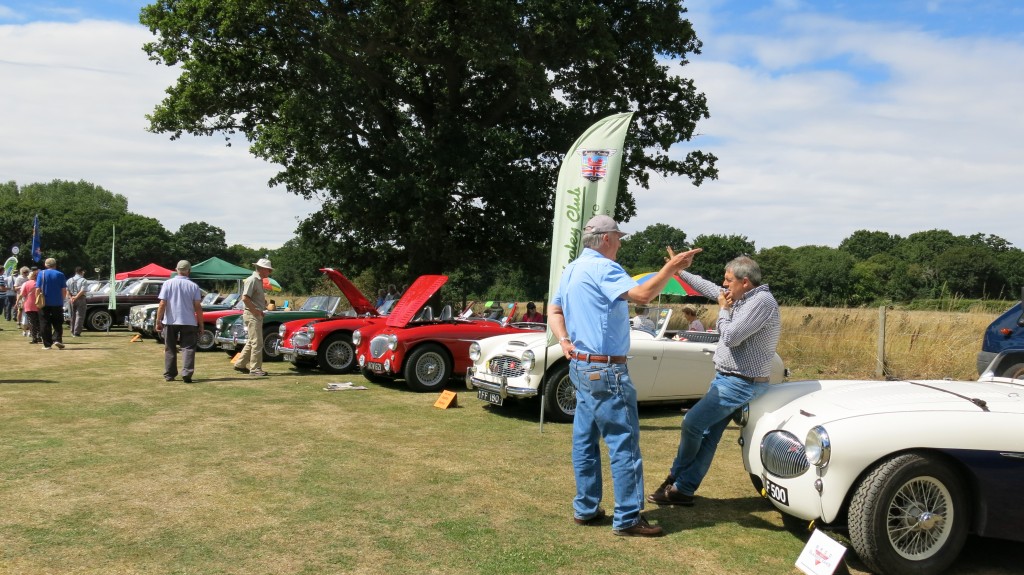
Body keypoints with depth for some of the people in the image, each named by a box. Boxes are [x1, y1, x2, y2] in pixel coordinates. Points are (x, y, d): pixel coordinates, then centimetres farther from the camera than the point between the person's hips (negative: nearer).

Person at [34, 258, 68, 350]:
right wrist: (63, 299, 12)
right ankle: (57, 339, -6)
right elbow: (64, 290, -1)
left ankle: (47, 344, 4)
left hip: (45, 303, 0)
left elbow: (38, 289, -5)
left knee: (45, 325, 5)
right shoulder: (60, 274, 0)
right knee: (58, 323, 11)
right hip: (57, 303, 0)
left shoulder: (41, 274, -1)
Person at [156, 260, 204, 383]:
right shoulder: (193, 286, -2)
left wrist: (158, 321, -1)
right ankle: (186, 374, -14)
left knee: (170, 349, 12)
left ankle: (169, 375, 18)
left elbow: (162, 304, -7)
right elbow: (198, 307, -4)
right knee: (188, 348, 1)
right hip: (188, 322, -1)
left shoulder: (168, 283, -2)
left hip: (169, 322, 1)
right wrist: (201, 324, 2)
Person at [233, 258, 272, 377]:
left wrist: (264, 302, 8)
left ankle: (240, 364, 25)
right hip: (252, 315, -10)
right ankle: (255, 369, -4)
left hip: (257, 315, 10)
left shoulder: (259, 280, 15)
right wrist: (255, 310, -18)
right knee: (257, 343, -8)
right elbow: (245, 298, -22)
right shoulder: (252, 280, -15)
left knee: (251, 342, 16)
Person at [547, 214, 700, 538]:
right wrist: (670, 269, -23)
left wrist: (564, 340, 6)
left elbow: (554, 311, 19)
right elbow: (641, 295, -28)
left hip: (581, 366, 10)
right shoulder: (602, 268, -16)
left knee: (585, 439, 13)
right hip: (605, 371, -10)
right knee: (624, 443, -4)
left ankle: (585, 508, 19)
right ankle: (627, 519, 0)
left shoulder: (571, 270, 15)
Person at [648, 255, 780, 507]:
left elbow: (730, 337, -25)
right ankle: (684, 489, 13)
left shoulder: (761, 301, -19)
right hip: (726, 379, 9)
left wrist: (724, 309, -9)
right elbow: (708, 288, 25)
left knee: (692, 423, -8)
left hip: (740, 383, -9)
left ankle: (679, 484, 12)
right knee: (707, 435, 9)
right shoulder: (742, 297, 9)